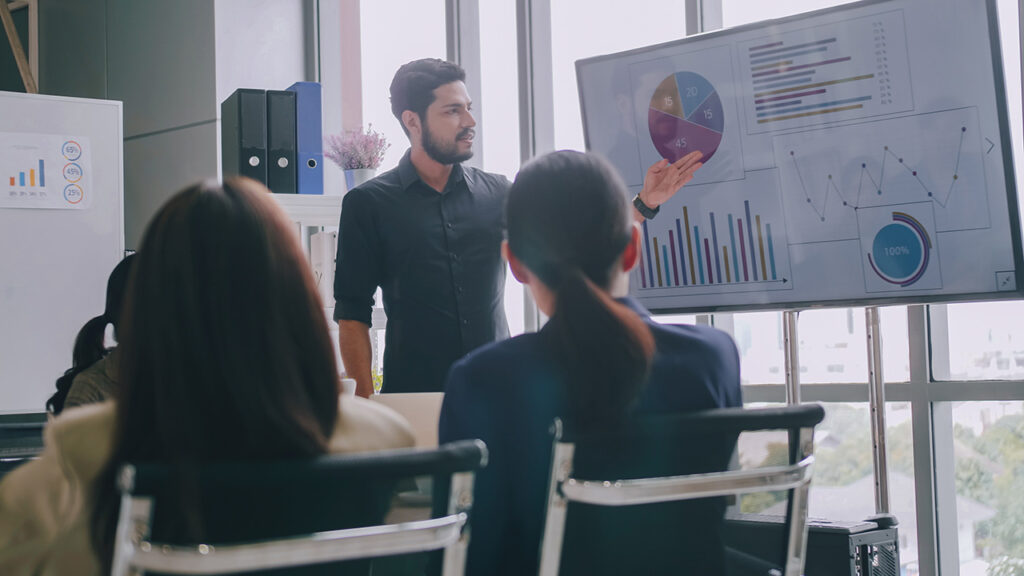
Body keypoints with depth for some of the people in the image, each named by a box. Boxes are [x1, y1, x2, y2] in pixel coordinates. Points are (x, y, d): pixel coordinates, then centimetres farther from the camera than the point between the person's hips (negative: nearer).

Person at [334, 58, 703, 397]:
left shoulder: (496, 194, 10)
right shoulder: (368, 204, 2)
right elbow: (352, 315, 0)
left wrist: (645, 202, -1)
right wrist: (365, 407, -8)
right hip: (413, 397, -3)